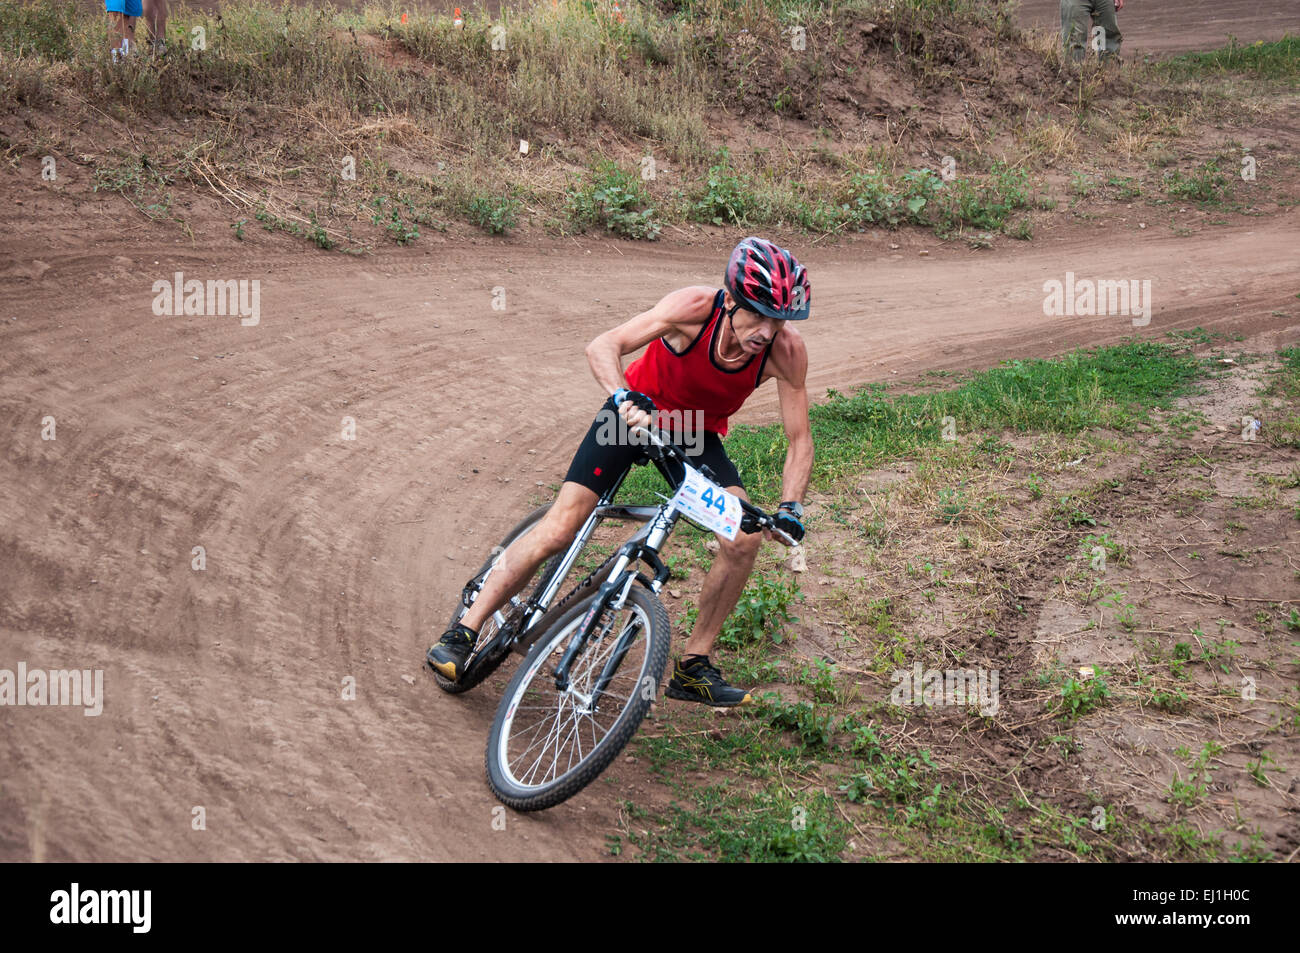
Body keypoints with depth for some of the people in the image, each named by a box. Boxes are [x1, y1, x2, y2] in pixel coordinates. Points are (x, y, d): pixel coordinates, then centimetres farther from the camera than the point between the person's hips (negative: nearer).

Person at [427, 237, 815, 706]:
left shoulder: (786, 349, -24)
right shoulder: (696, 306, -31)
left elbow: (799, 439, -17)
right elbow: (602, 347, -36)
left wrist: (790, 509, -32)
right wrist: (625, 399, -54)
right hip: (637, 414, -3)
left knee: (744, 538, -18)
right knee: (558, 531, -12)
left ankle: (693, 666, -1)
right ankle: (463, 631, 4)